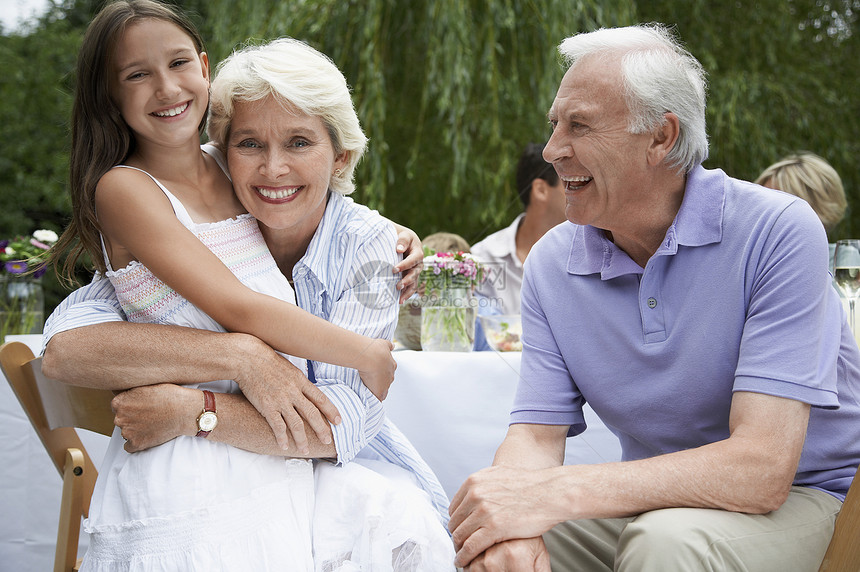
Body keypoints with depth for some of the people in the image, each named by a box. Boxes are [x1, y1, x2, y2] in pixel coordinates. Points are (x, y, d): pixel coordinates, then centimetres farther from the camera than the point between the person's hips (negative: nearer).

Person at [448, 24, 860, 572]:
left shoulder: (778, 232, -19)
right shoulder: (552, 264, -2)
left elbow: (762, 467, -26)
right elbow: (535, 436, -6)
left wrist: (556, 492, -33)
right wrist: (515, 506, -31)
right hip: (652, 501, 4)